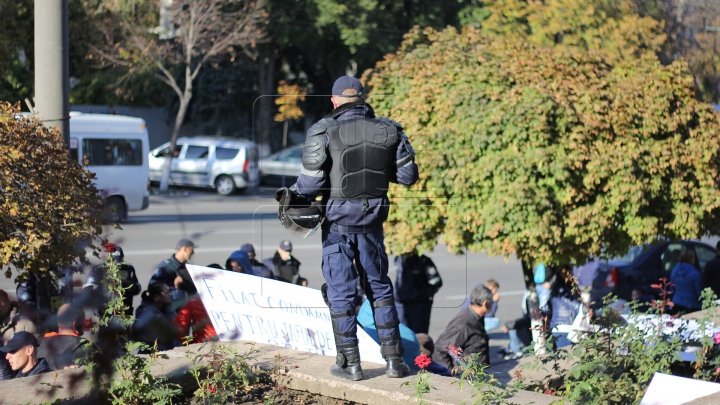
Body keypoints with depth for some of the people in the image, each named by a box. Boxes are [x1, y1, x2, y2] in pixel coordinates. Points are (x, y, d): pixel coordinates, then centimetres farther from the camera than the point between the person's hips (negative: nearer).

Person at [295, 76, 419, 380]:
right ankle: (393, 358, 13)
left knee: (340, 292, 6)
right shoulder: (388, 130, 0)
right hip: (372, 220, 3)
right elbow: (408, 176, 2)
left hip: (338, 222, -3)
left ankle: (350, 363, 7)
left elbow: (311, 184, -15)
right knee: (380, 288, 15)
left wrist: (295, 193, 6)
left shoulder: (324, 132, -11)